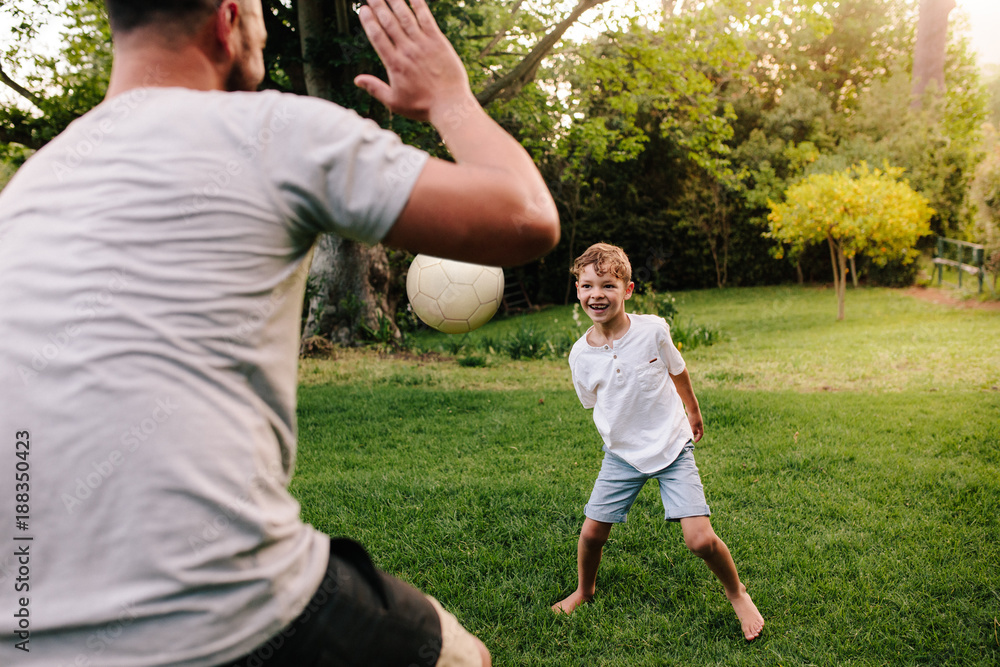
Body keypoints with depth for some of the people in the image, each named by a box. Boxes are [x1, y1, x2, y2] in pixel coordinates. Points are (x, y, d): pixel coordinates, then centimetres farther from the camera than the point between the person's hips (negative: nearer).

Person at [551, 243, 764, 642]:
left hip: (673, 448, -2)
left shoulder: (653, 330, -16)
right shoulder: (580, 355, -11)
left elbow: (678, 373, 4)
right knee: (592, 533, 2)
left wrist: (693, 415, 18)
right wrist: (619, 436, 12)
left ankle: (736, 593, 20)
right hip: (621, 455, 2)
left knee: (701, 540, -11)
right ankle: (584, 591, 34)